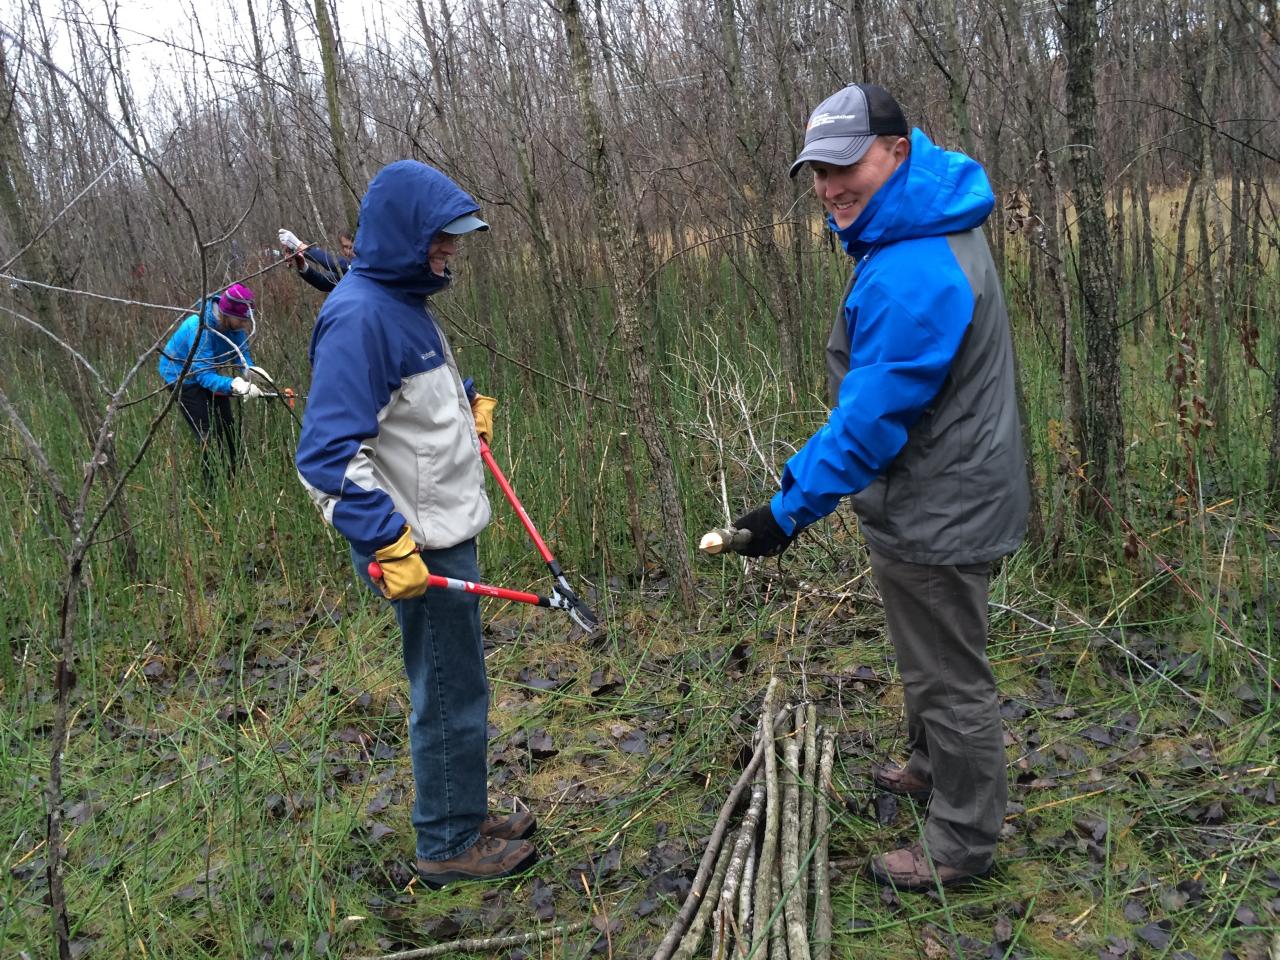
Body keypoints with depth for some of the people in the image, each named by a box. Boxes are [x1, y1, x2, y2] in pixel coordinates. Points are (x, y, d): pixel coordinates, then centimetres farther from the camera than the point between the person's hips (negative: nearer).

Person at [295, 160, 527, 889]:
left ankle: (465, 815, 36)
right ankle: (450, 845, 22)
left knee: (456, 688, 20)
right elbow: (328, 453, -24)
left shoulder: (406, 302, 11)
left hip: (449, 533, 9)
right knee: (451, 697, 4)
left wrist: (466, 415, 12)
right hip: (419, 549, -9)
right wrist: (389, 545, -26)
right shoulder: (359, 316, -20)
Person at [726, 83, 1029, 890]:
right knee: (934, 656, 28)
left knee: (950, 677, 7)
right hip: (943, 498, 10)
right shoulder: (933, 220, 4)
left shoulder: (911, 275, -30)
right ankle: (931, 767, 51)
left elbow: (874, 415, -28)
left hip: (937, 514, -10)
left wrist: (793, 507, -21)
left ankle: (962, 845, 25)